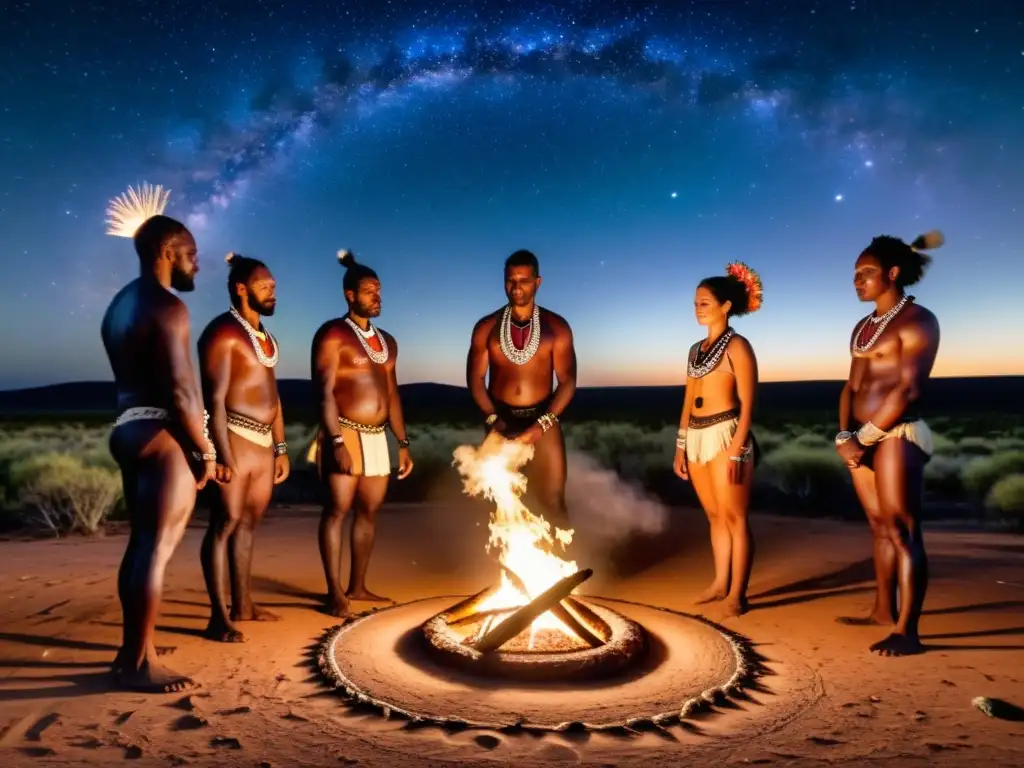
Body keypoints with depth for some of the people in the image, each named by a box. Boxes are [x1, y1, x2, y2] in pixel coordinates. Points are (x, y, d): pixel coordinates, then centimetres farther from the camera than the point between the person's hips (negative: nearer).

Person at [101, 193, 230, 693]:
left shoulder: (121, 305, 17)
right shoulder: (166, 307, -14)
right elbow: (180, 392, -21)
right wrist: (205, 451, -11)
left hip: (129, 429, 10)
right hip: (163, 435, -10)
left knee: (141, 544, 16)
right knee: (158, 548, -5)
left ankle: (133, 649, 27)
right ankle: (138, 666, 3)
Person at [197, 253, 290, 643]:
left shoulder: (267, 337, 18)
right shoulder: (223, 333, -9)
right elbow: (214, 399, -16)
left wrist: (281, 447, 18)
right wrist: (223, 454, -22)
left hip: (263, 442, 8)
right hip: (234, 438, -8)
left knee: (248, 523, 13)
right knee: (226, 522, -6)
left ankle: (243, 604, 24)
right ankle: (219, 617, -1)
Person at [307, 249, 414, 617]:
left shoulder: (387, 342, 16)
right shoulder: (333, 334, -6)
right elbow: (324, 392, -13)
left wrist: (403, 443, 13)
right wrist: (337, 442, -21)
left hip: (376, 438, 7)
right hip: (345, 434, -7)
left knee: (369, 511, 10)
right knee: (337, 509, -4)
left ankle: (357, 586, 21)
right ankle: (335, 592, 4)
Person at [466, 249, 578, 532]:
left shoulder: (556, 327, -1)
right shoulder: (486, 327, 3)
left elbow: (567, 381, -4)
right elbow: (475, 378, 3)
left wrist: (542, 424, -14)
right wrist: (493, 419, -10)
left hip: (542, 419, -1)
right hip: (501, 420, 1)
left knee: (553, 502, -3)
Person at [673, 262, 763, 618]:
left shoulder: (737, 346, -6)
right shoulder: (696, 350, 15)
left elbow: (747, 404, -11)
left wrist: (737, 451, -18)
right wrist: (680, 447, 13)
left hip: (726, 436, -7)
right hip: (698, 439, 7)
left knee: (734, 516, 0)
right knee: (715, 516, 15)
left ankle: (737, 593, 7)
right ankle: (721, 583, 26)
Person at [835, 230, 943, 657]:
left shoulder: (917, 321, -7)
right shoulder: (863, 326, 17)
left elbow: (908, 389, -16)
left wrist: (864, 436, -14)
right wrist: (844, 436, -1)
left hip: (897, 436, -8)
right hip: (863, 437, 8)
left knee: (903, 531, -7)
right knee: (880, 527, 15)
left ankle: (907, 631, -3)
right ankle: (883, 610, 27)